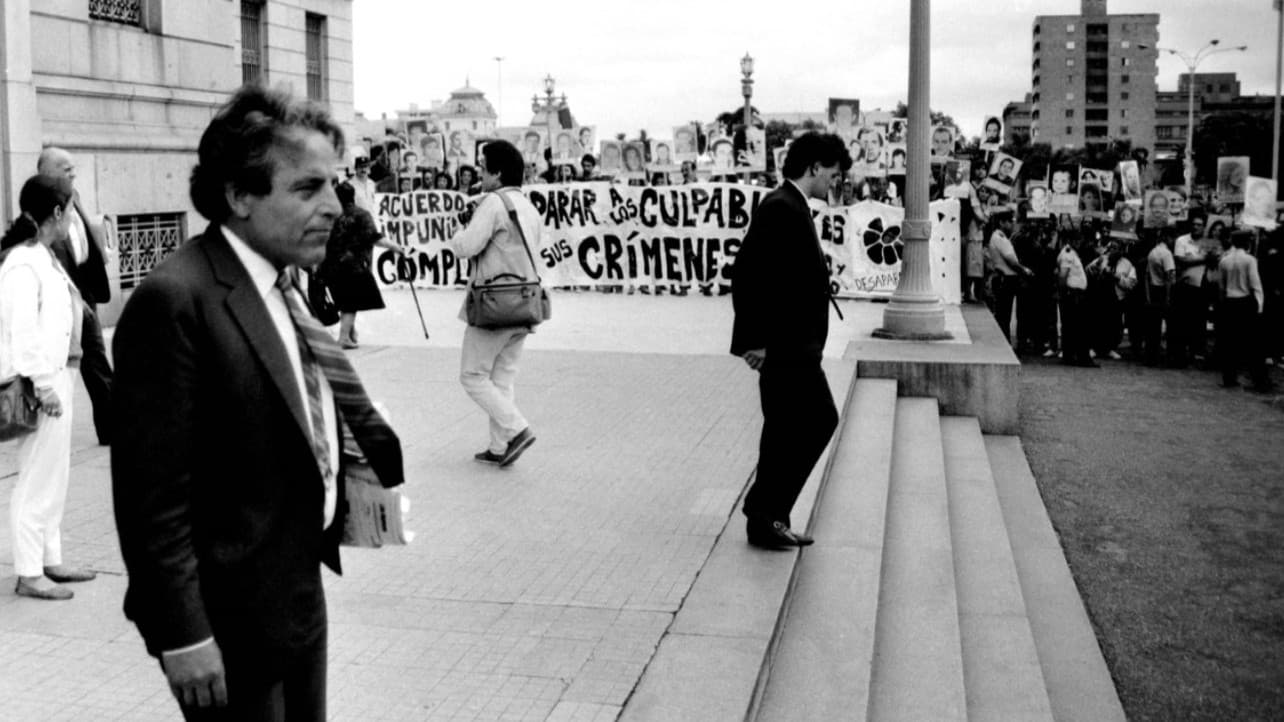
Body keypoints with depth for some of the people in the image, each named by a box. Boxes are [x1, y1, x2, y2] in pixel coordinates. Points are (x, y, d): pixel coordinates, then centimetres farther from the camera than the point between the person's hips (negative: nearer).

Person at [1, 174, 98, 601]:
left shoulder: (45, 257, 12)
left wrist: (57, 380, 12)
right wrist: (43, 385, -20)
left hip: (56, 376, 10)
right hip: (40, 381, -10)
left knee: (55, 475, 16)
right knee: (37, 480, -2)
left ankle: (50, 561, 27)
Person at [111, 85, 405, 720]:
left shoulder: (284, 285, 6)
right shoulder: (173, 302, -22)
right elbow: (153, 494, -22)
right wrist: (183, 637, -22)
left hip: (300, 590, 9)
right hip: (232, 623, -9)